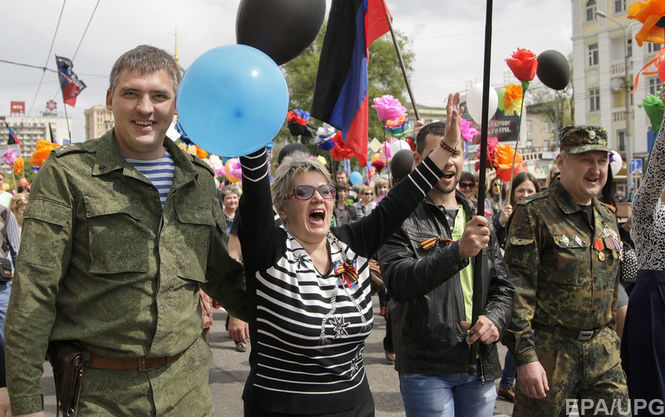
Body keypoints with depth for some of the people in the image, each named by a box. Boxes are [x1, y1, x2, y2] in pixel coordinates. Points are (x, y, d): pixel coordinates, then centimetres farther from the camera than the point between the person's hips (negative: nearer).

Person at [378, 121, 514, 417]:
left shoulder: (476, 218, 11)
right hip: (425, 368, -5)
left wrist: (495, 318, -8)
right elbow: (398, 282, -21)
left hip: (481, 368, 5)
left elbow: (503, 285, 13)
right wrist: (457, 252, -32)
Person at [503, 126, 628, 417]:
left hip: (604, 351, 6)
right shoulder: (534, 213, -12)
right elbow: (518, 289, -16)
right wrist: (525, 356, -20)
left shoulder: (607, 217, 11)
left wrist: (609, 340, 20)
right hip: (551, 350, -6)